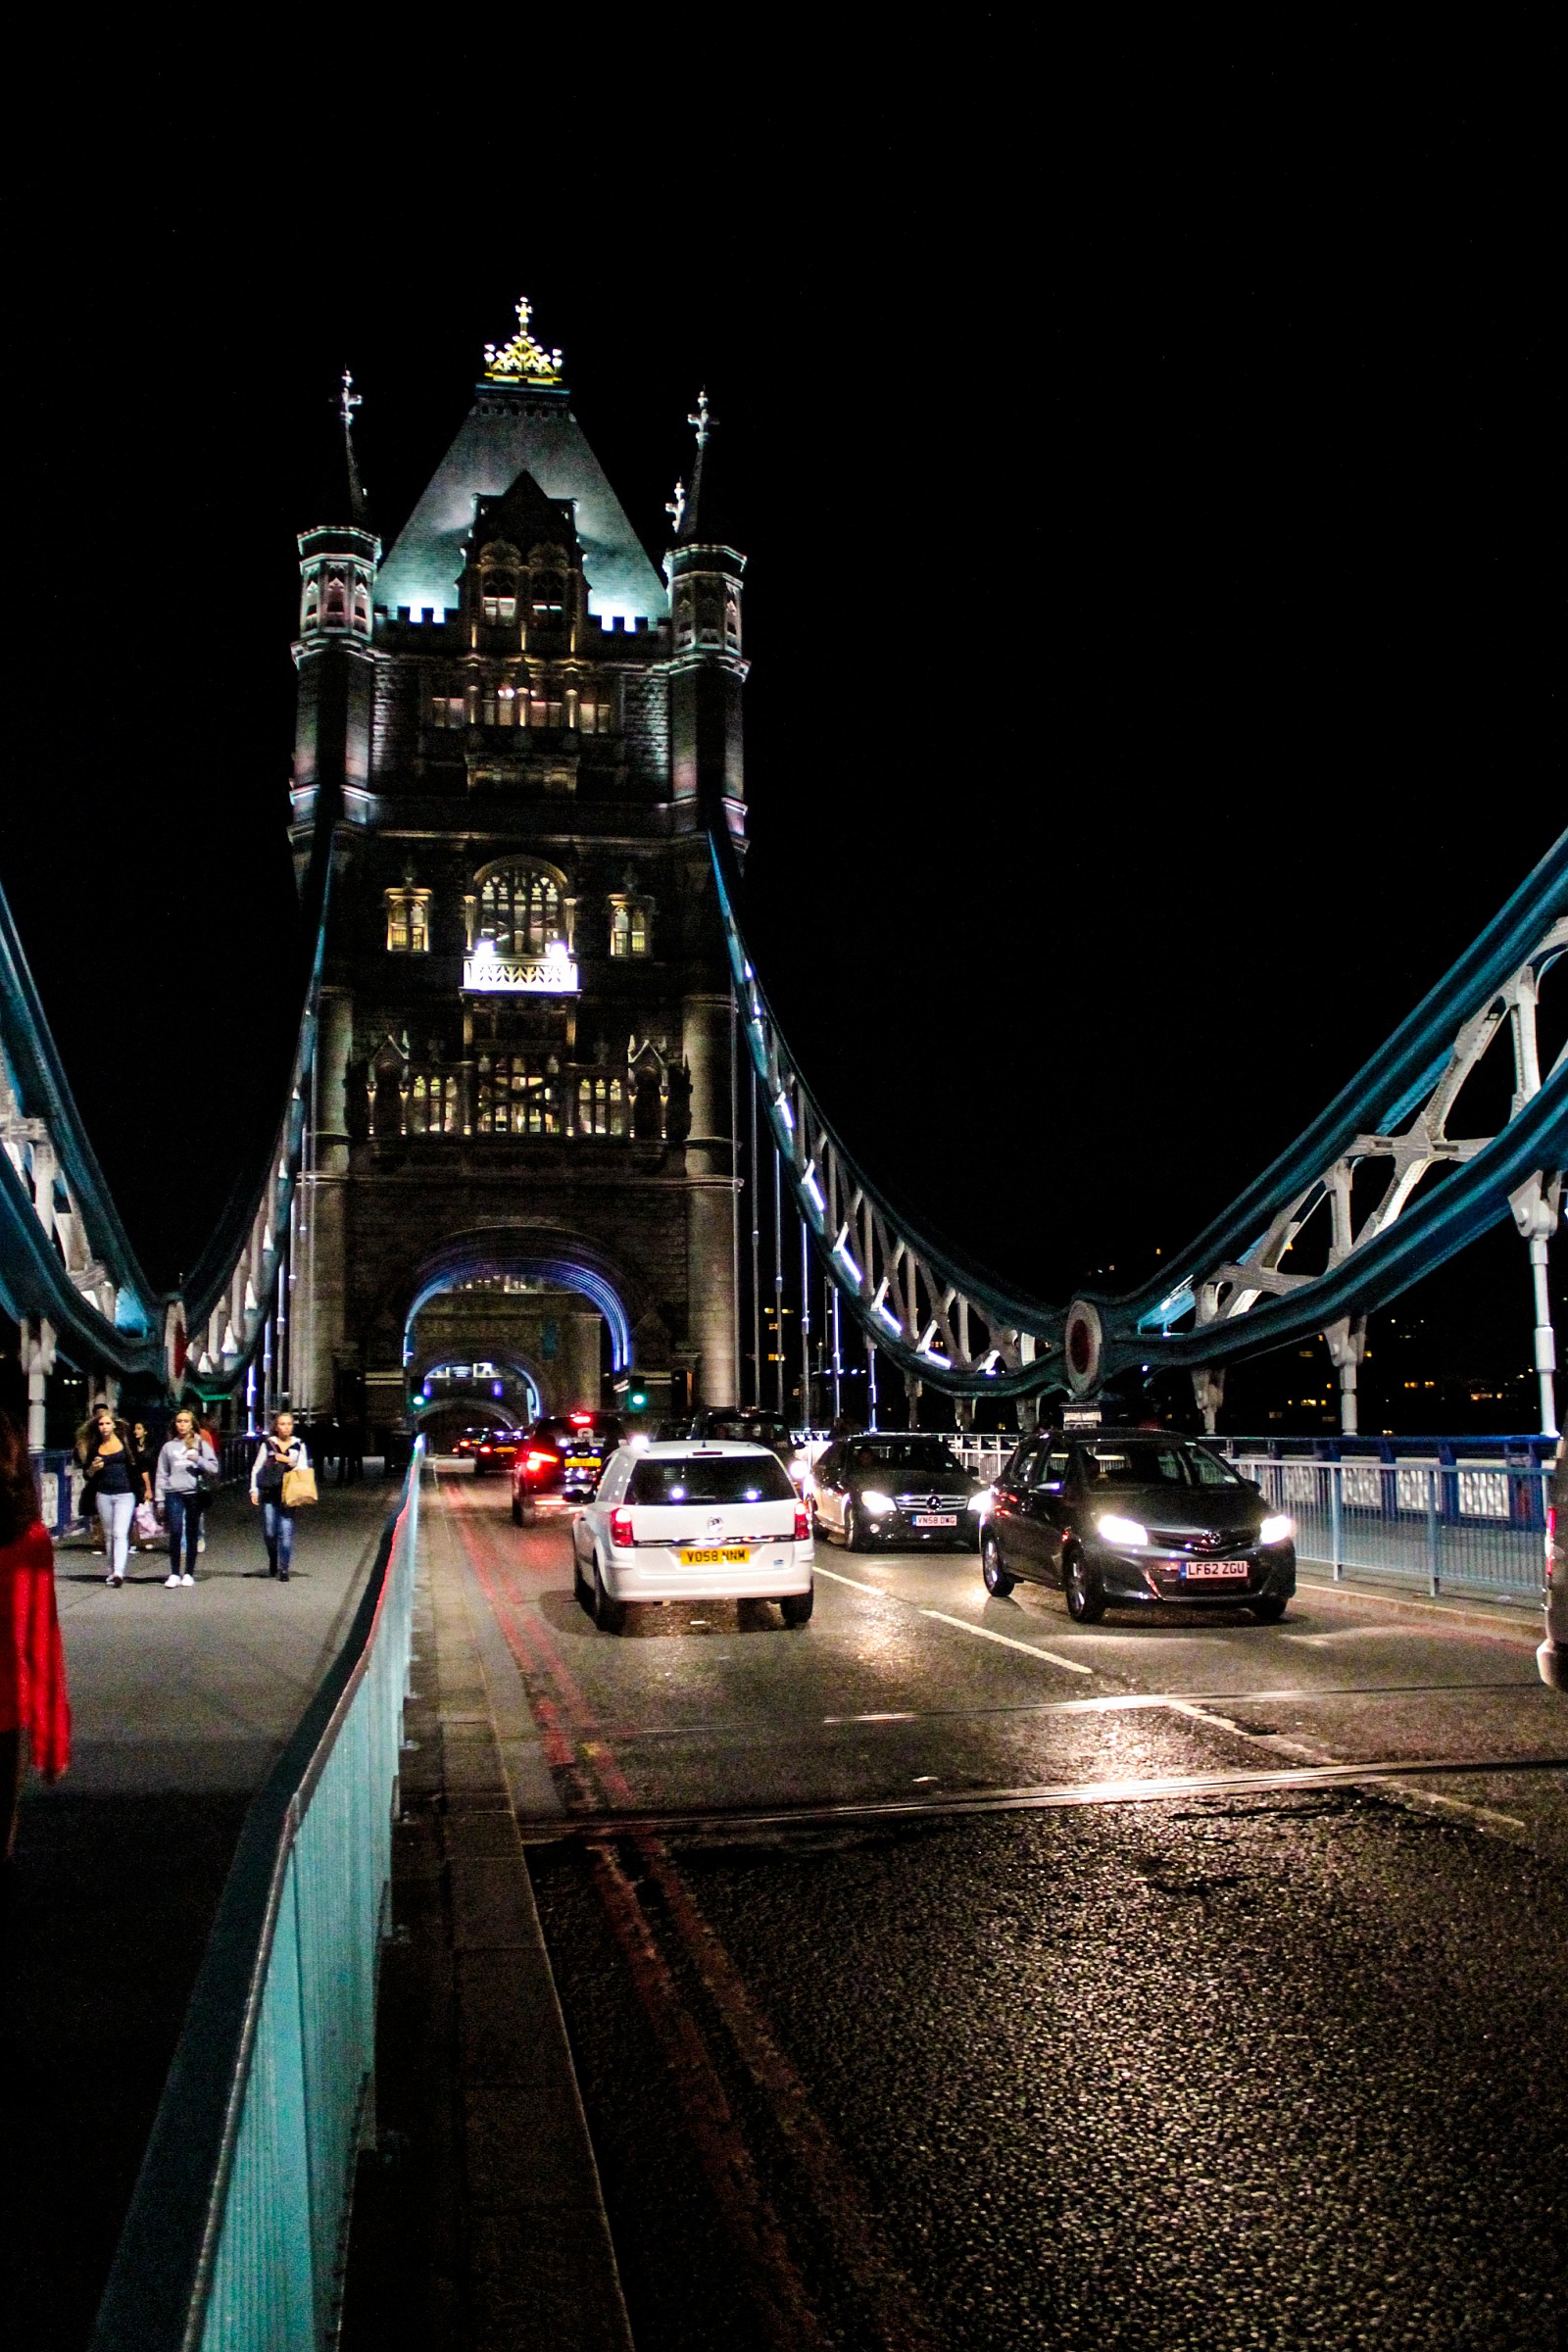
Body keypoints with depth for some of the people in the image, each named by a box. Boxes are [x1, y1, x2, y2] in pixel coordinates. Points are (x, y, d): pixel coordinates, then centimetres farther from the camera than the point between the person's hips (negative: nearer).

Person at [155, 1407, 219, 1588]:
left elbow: (213, 1468, 3)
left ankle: (189, 1573, 12)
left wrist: (198, 1460, -14)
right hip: (174, 1493, 0)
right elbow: (162, 1474, 13)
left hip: (194, 1493, 0)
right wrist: (160, 1500, 7)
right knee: (175, 1532, -11)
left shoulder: (201, 1444, 9)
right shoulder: (169, 1446, 13)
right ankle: (174, 1574, -7)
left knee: (192, 1534, 5)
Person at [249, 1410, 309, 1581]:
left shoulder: (299, 1445, 7)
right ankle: (273, 1559, 30)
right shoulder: (267, 1444, 6)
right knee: (269, 1532, 3)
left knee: (286, 1531, -8)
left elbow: (304, 1469, 7)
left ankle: (283, 1568, -1)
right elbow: (256, 1468, 9)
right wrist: (254, 1490, 3)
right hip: (269, 1493, 0)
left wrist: (290, 1461, -9)